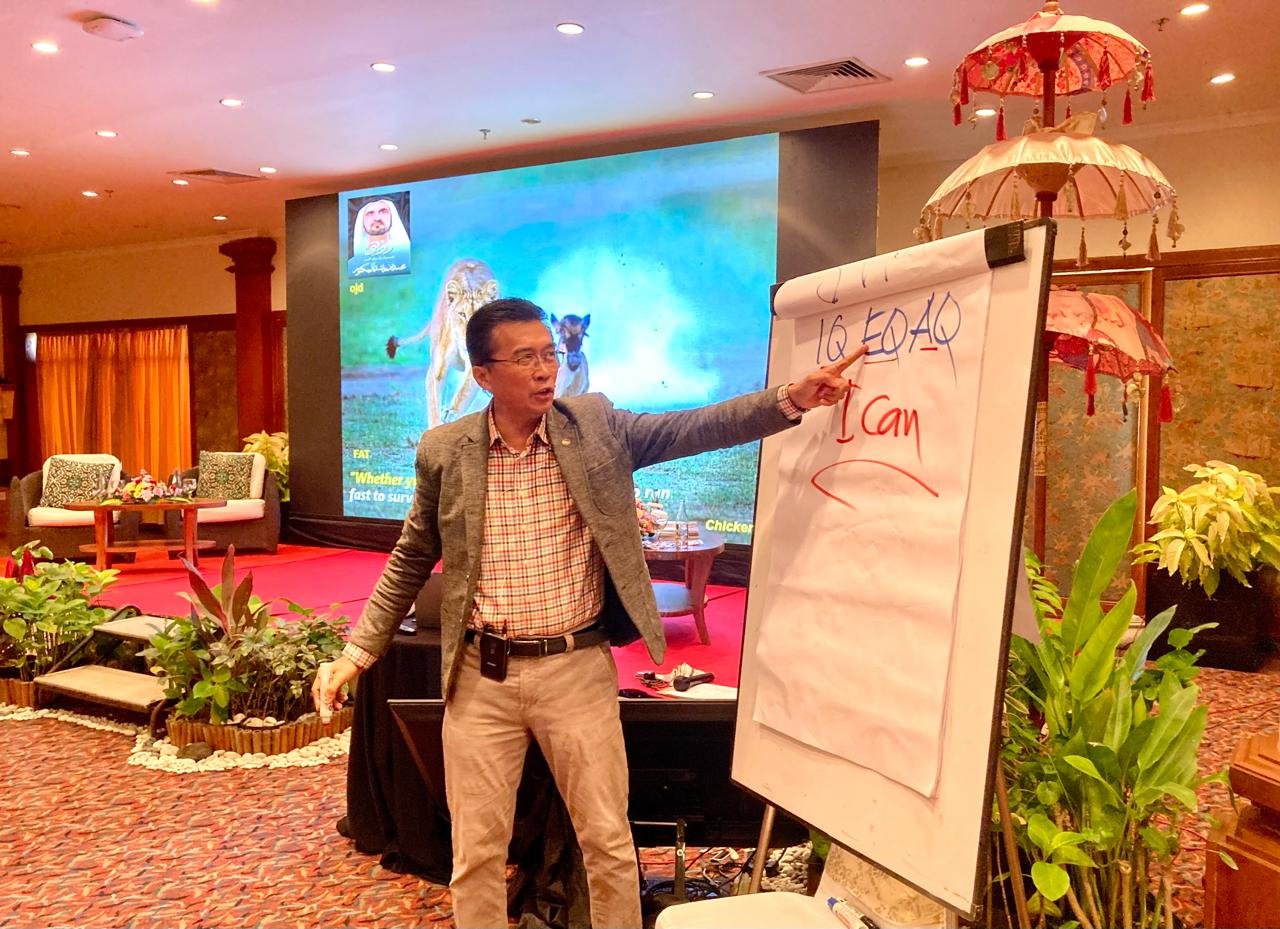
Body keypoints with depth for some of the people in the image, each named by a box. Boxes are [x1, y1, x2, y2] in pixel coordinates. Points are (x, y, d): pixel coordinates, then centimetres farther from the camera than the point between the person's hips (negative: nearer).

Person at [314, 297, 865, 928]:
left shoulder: (596, 424, -2)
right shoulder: (444, 451, -2)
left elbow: (693, 428, -9)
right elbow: (410, 563, 7)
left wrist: (790, 399, -22)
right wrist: (357, 653, 4)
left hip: (579, 670, 0)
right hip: (481, 676, 1)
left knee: (608, 842, 11)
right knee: (477, 852, 12)